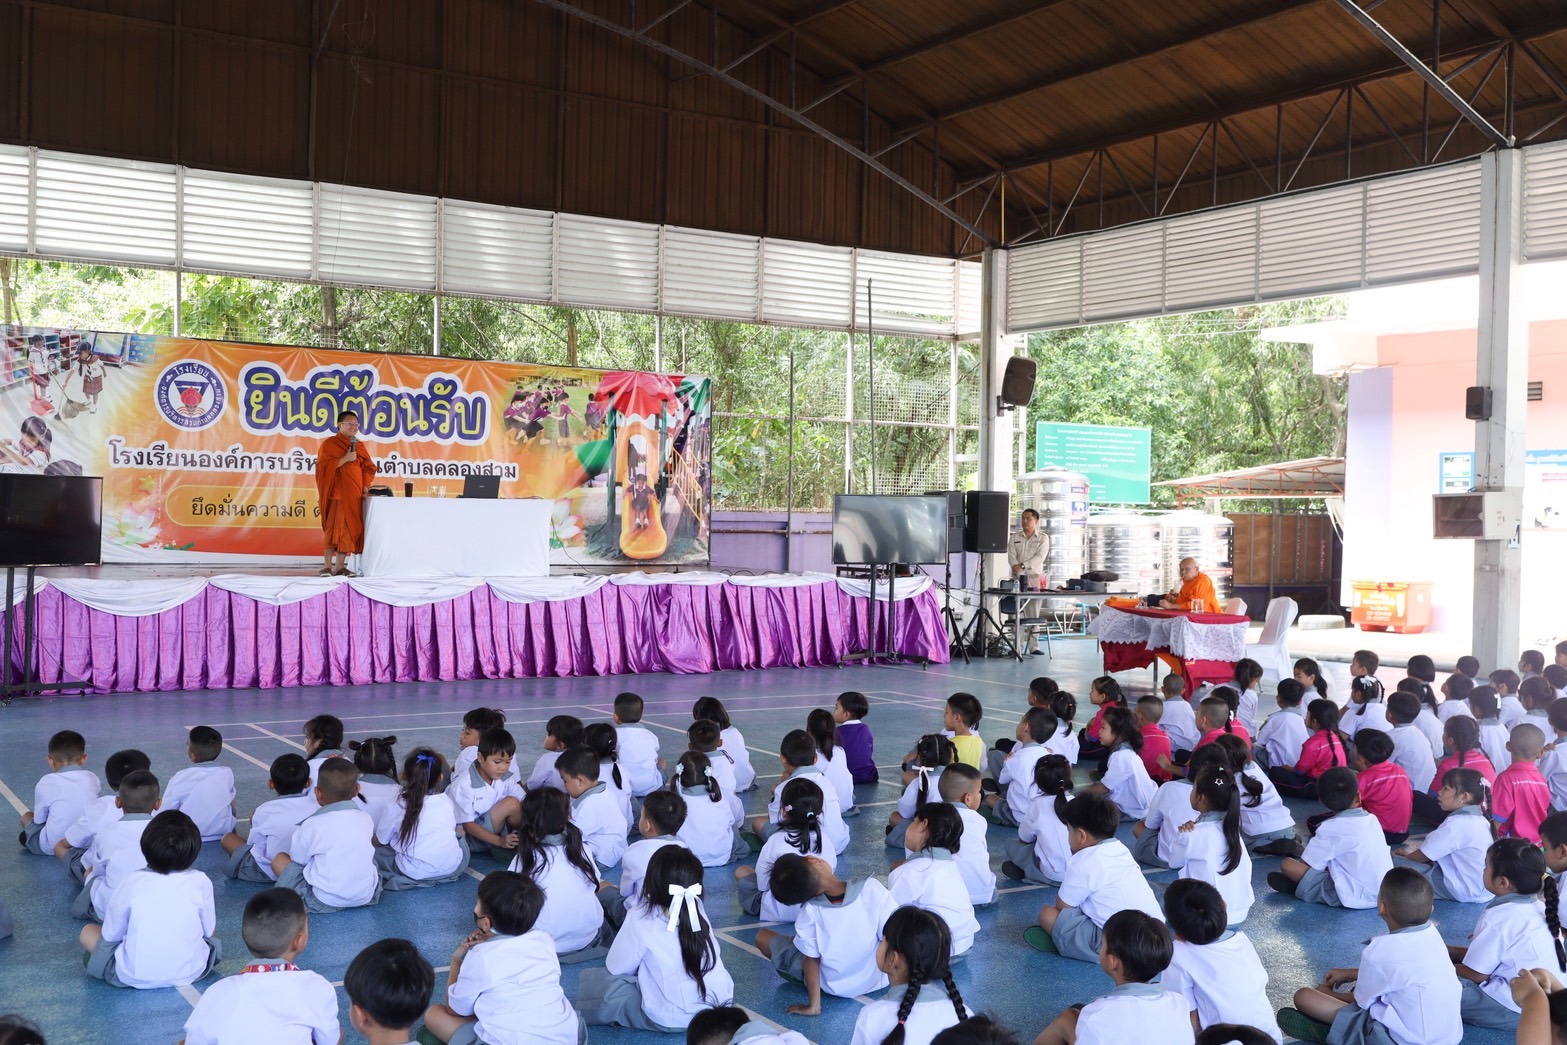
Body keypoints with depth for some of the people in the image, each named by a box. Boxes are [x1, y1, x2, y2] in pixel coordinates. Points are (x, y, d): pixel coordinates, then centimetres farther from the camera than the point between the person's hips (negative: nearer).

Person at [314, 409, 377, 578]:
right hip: (337, 494, -5)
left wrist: (365, 486, 4)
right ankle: (327, 566, -10)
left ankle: (340, 567, 4)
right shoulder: (329, 444, 0)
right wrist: (345, 458, -17)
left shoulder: (360, 446, 16)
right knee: (335, 527, -12)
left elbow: (369, 468, 18)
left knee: (350, 529, 1)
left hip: (355, 495, 5)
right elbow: (323, 465, -12)